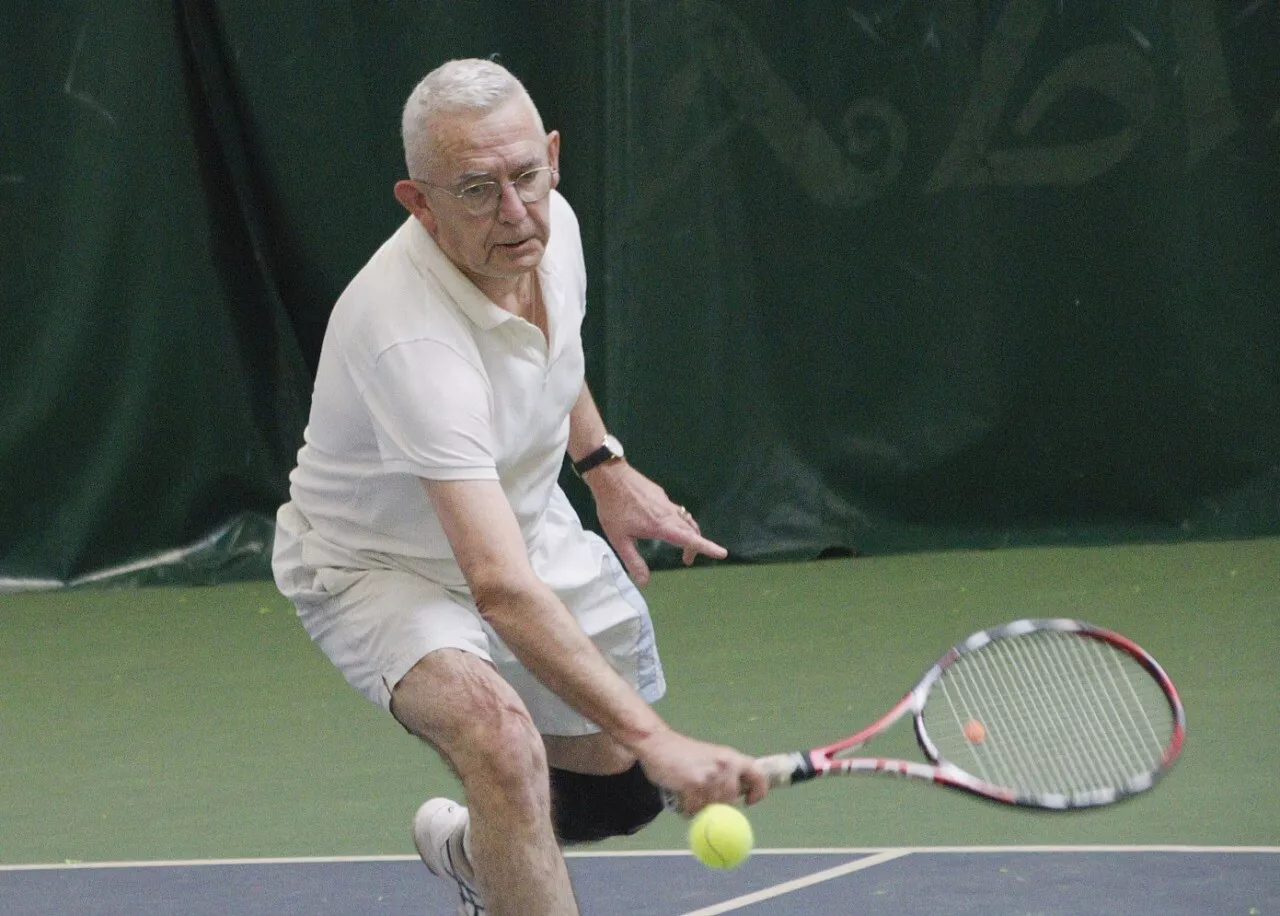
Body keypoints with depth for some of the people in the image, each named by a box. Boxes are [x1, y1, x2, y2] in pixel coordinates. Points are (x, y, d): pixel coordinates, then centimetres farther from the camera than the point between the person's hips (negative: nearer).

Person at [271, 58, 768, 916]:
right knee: (501, 734, -37)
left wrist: (606, 465, 11)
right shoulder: (409, 336, -41)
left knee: (626, 785, 15)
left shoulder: (549, 225, -17)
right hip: (378, 567, -7)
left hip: (530, 524, 8)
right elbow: (501, 588, -48)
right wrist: (652, 735, -53)